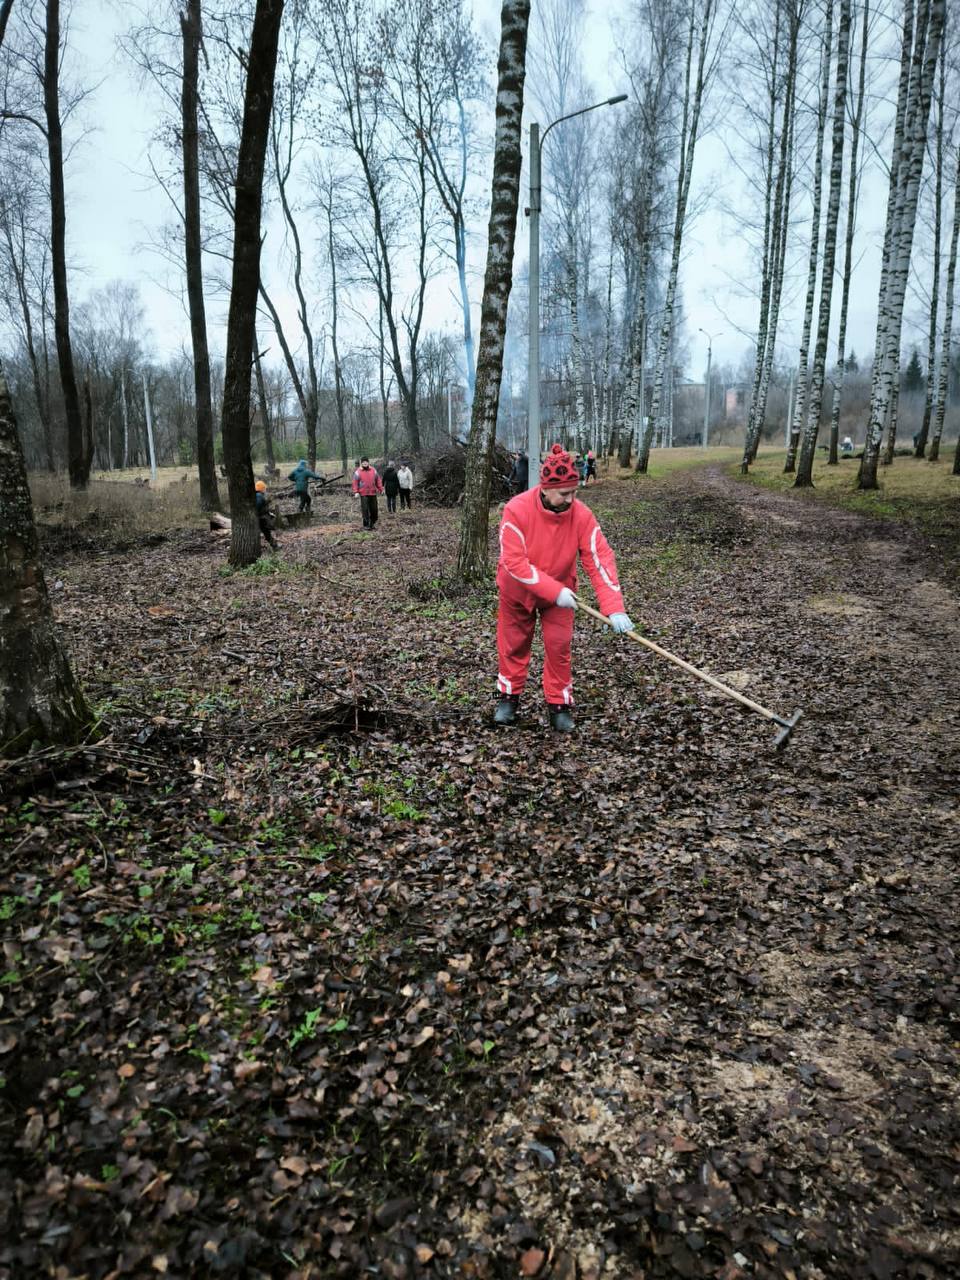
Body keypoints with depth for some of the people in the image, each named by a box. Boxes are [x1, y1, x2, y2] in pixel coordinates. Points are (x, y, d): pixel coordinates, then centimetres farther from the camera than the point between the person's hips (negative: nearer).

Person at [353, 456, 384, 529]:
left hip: (373, 493, 3)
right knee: (365, 509, -5)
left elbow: (378, 480, 12)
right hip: (363, 494, -3)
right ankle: (366, 525, 3)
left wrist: (381, 489, 8)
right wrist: (356, 492, -11)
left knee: (374, 509, 6)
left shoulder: (373, 470, 8)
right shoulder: (358, 472, -1)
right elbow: (355, 483, -3)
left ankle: (372, 523, 22)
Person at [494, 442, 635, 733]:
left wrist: (614, 608, -35)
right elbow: (514, 562, -31)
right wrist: (554, 591, -35)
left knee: (559, 646, -1)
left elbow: (601, 560, -25)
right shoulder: (517, 510, -29)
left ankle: (560, 705, 14)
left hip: (560, 593, 1)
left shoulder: (582, 515, -23)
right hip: (517, 591, -1)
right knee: (514, 644, 12)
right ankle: (509, 697, 30)